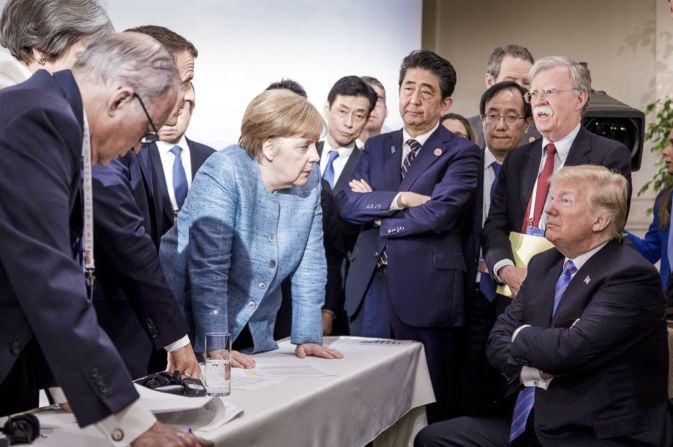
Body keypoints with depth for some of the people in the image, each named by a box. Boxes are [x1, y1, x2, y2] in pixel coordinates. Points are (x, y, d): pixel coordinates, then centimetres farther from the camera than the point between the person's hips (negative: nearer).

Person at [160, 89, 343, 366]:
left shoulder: (309, 180, -3)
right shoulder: (223, 173, -21)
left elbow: (310, 264, 0)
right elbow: (208, 268, -25)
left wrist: (307, 338, -5)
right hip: (193, 327, -5)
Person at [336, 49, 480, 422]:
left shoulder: (460, 153, -1)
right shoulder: (376, 147, 15)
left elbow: (438, 213, -15)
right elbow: (346, 202, 2)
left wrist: (375, 210, -4)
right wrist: (398, 199, -12)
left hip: (425, 290, -4)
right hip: (369, 285, 5)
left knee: (431, 409, 3)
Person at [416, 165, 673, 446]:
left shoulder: (631, 275, -15)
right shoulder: (544, 264, 11)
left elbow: (571, 348, -26)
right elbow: (499, 338, 8)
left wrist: (522, 335, -5)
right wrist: (535, 371, -13)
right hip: (529, 420, 8)